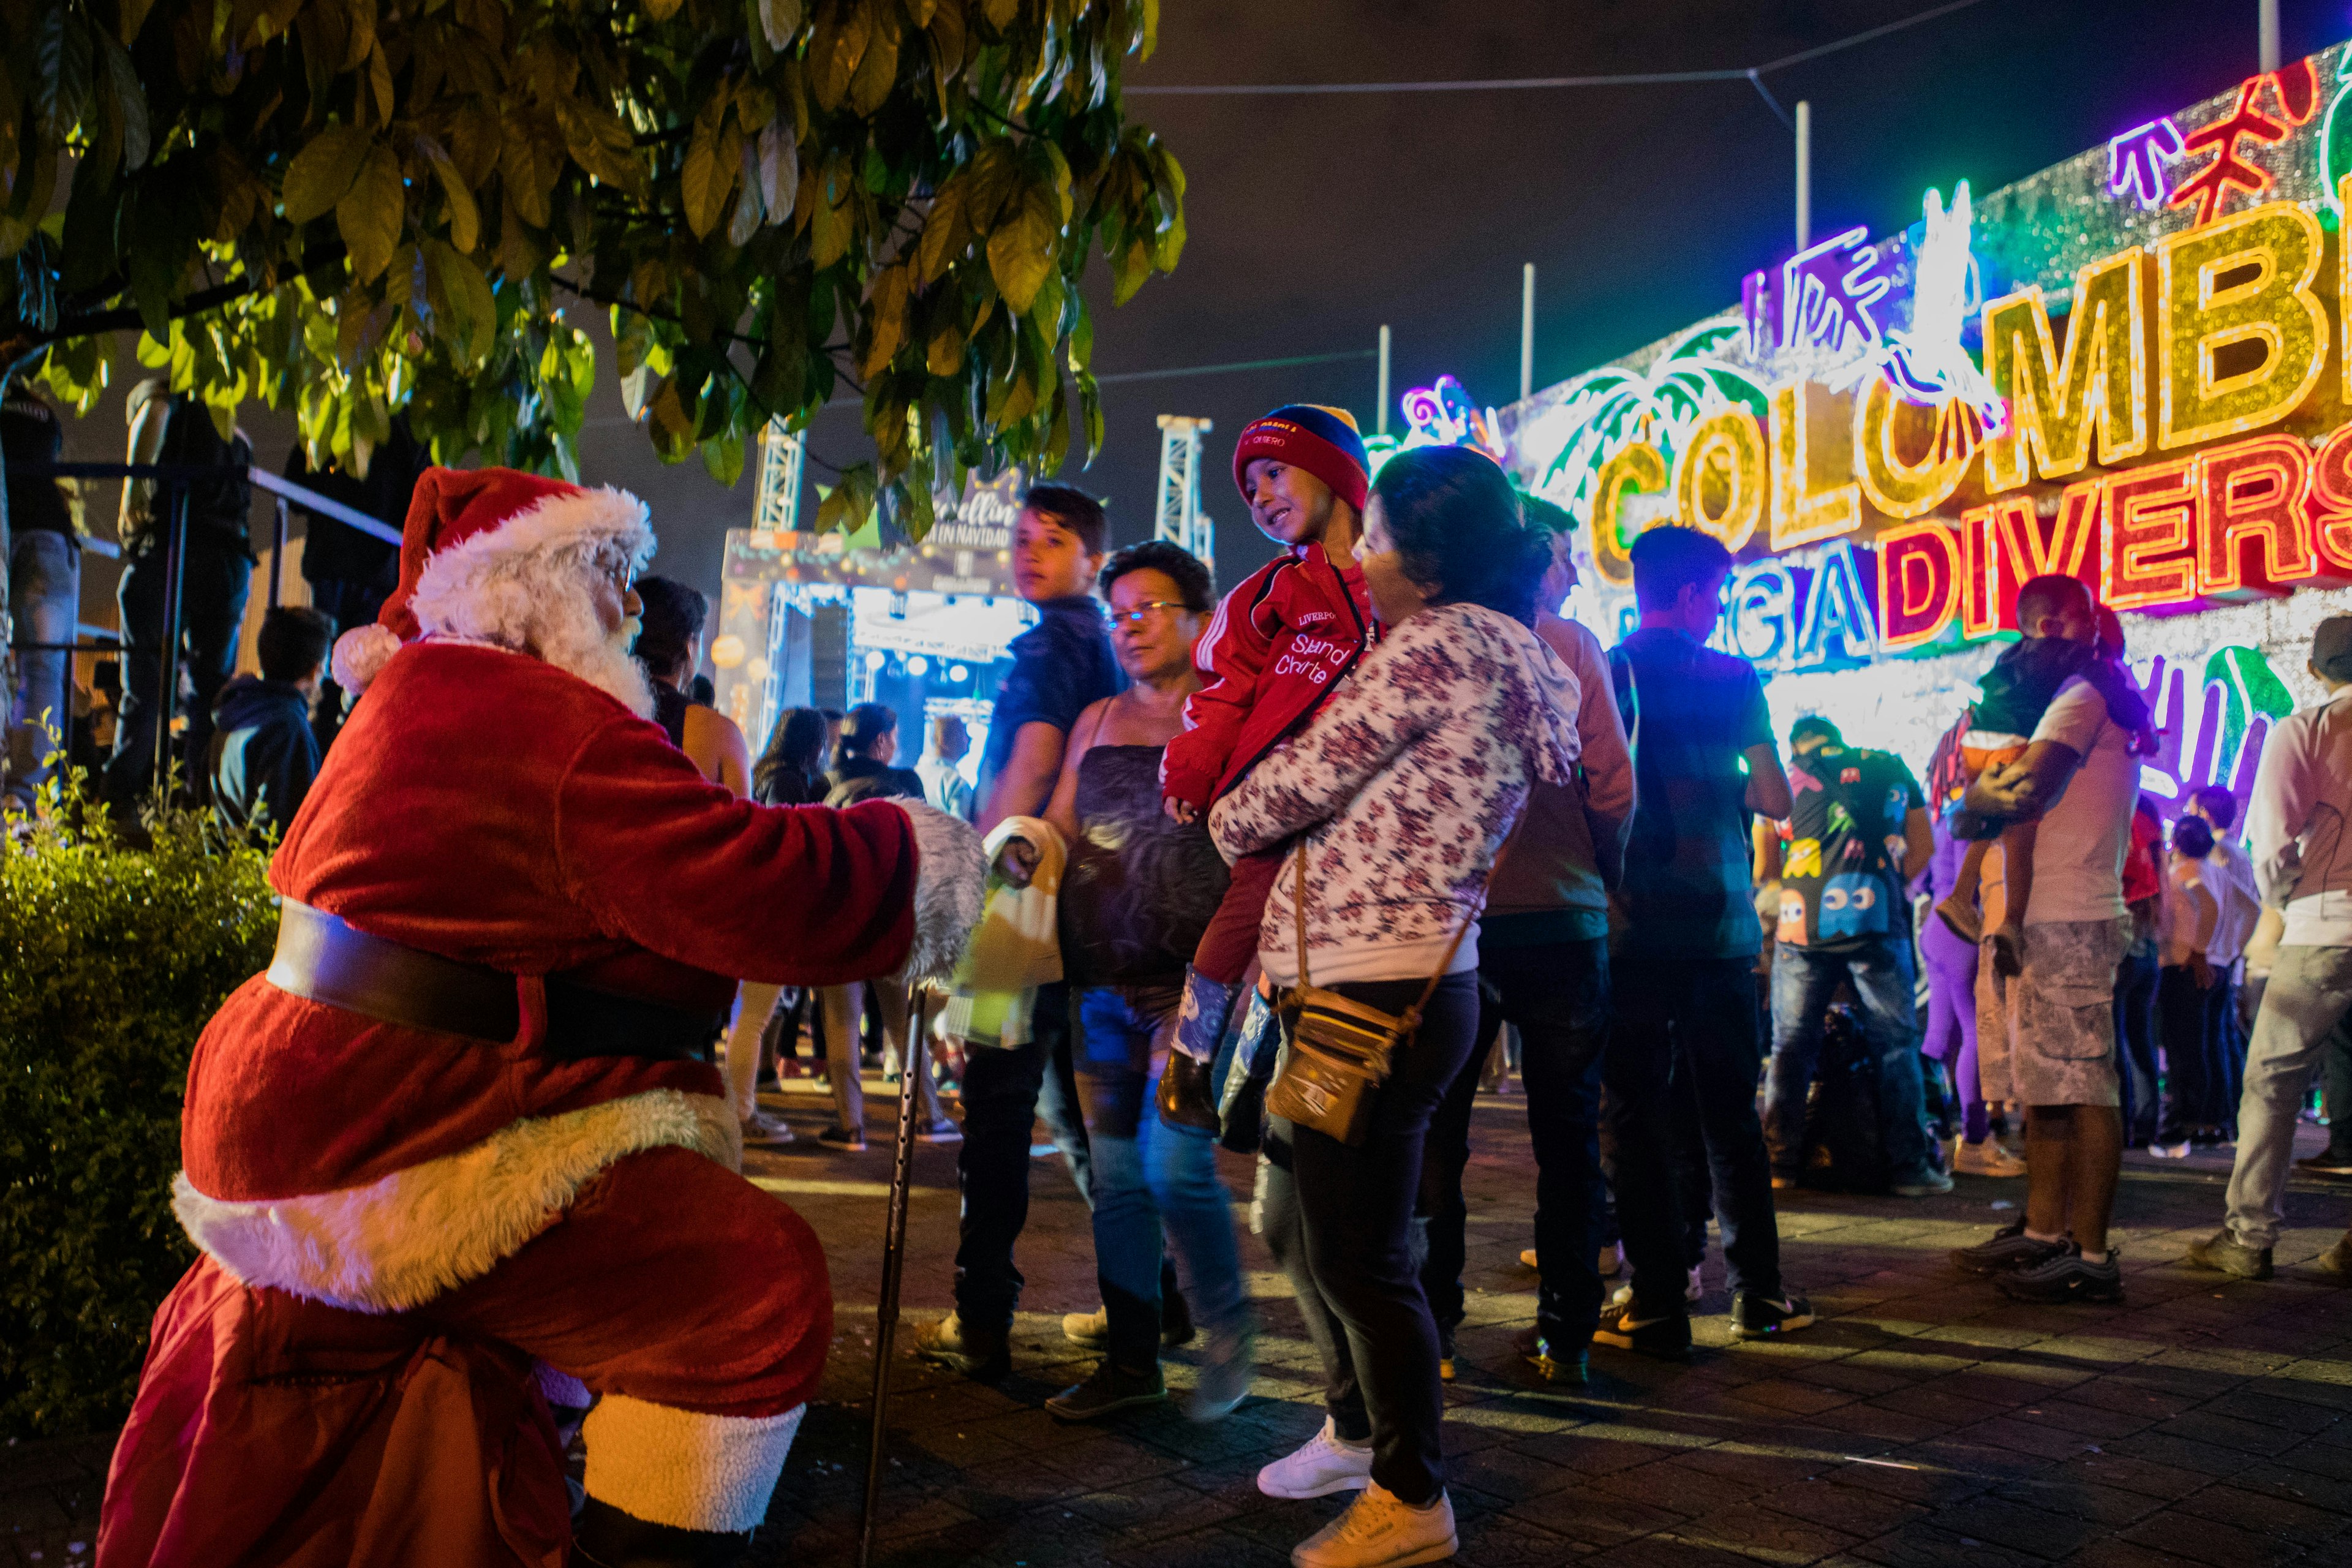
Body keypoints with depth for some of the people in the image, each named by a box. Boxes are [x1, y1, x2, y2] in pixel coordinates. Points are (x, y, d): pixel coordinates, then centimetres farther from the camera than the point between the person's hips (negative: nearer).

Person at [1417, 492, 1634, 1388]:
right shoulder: (1572, 646, -2)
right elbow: (1614, 784, -5)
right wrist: (1603, 877, 11)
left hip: (1452, 914, 1)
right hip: (1563, 917, -1)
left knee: (1436, 1129, 9)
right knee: (1567, 1130, 9)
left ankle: (1429, 1331, 10)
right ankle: (1566, 1336, 13)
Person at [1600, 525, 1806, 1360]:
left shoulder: (1599, 676, 1)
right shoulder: (1733, 679, 2)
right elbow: (1776, 799, 2)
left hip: (1629, 924, -1)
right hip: (1721, 923, 1)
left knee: (1638, 1114, 2)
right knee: (1731, 1111, 12)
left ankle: (1658, 1305, 2)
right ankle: (1759, 1291, 18)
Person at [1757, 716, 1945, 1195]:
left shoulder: (1784, 778, 12)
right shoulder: (1891, 768, 16)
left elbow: (1764, 870, 15)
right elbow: (1923, 848, 18)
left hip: (1802, 925, 0)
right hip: (1876, 923, 0)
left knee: (1790, 1047, 8)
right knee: (1896, 1045, 7)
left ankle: (1780, 1164, 11)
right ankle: (1908, 1166, 6)